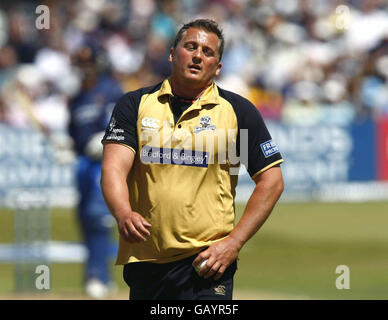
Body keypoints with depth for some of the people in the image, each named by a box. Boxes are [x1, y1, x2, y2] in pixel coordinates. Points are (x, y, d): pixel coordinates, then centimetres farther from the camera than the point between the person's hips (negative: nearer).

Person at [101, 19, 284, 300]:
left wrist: (233, 243, -5)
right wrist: (123, 214, -26)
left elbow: (271, 181, 4)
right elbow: (115, 167, -5)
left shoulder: (238, 111, 3)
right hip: (142, 262, 2)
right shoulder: (135, 105, 7)